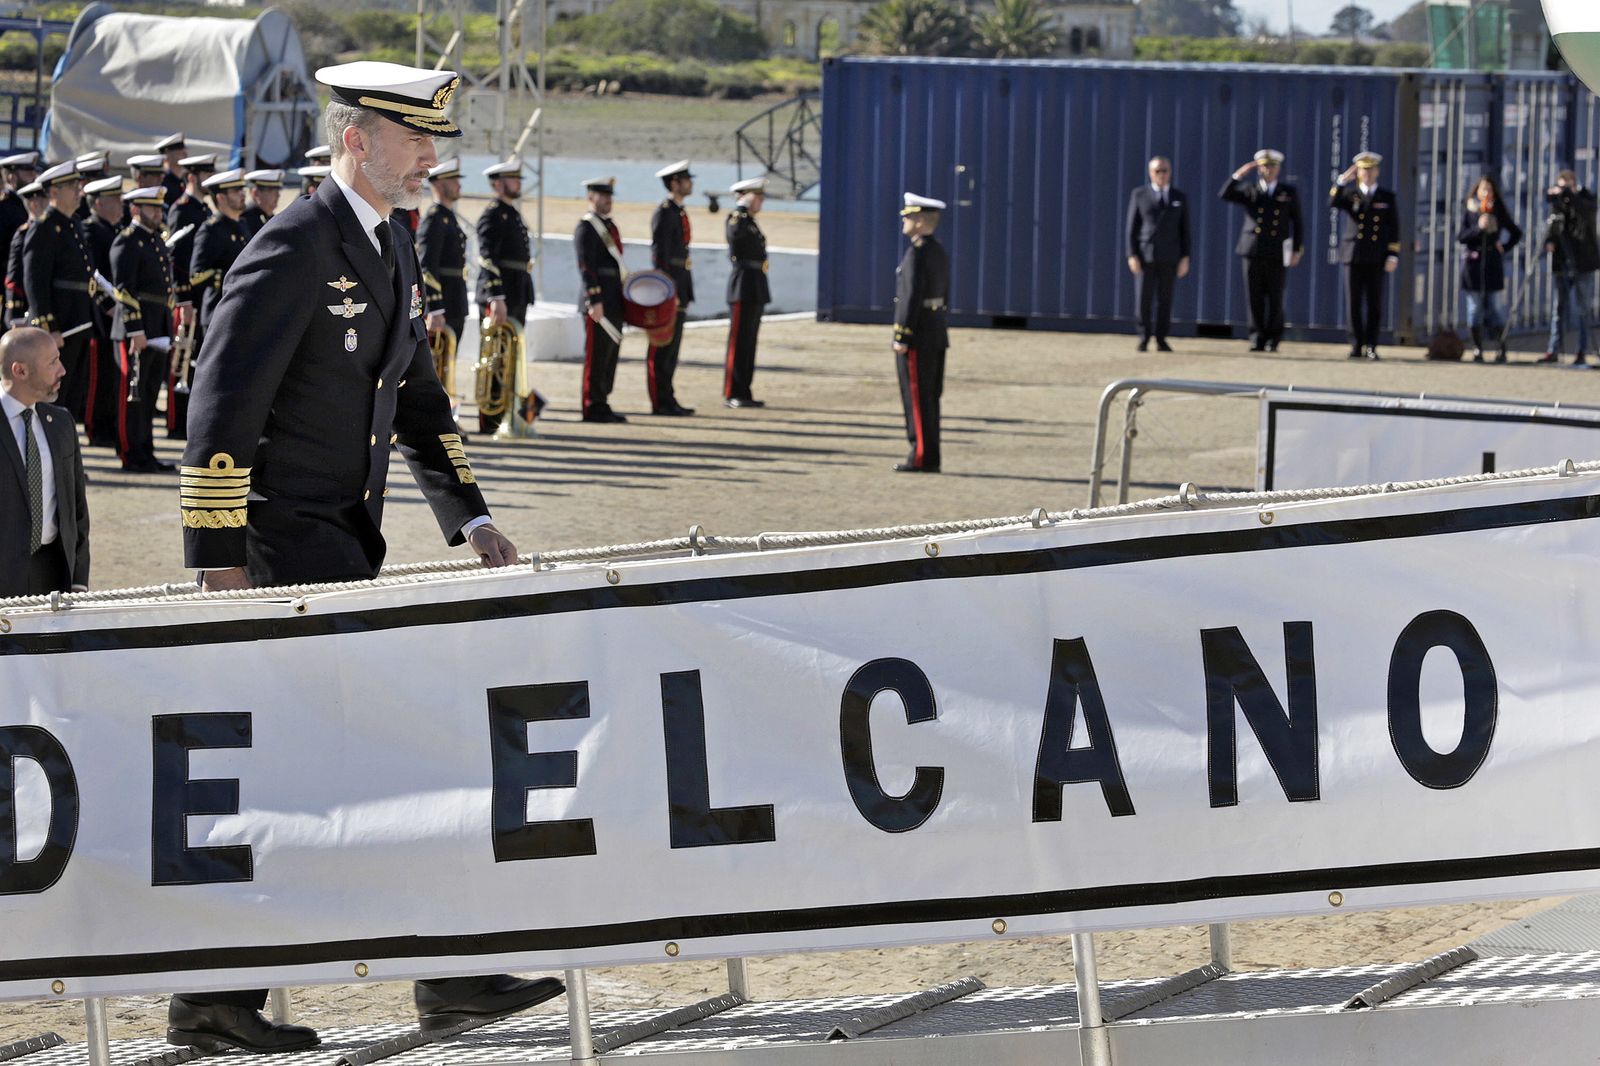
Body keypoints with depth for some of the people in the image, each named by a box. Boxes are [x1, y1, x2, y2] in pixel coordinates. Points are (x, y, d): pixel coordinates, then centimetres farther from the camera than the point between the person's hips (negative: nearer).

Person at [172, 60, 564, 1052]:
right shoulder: (297, 244, -15)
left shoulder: (393, 246, 15)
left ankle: (215, 993, 11)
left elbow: (418, 398, 22)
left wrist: (473, 520, 12)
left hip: (343, 541, 9)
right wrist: (219, 557, -20)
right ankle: (453, 971, -5)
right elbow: (223, 402, -18)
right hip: (287, 538, -9)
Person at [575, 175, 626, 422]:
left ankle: (602, 404, 15)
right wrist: (595, 301, -21)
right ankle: (593, 408, -4)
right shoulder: (586, 227, -10)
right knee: (597, 354, -7)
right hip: (599, 299, -9)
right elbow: (586, 267, -16)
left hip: (615, 300, 9)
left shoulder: (610, 225, 18)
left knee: (610, 353, 10)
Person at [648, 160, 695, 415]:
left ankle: (667, 399, 16)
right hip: (668, 284, -10)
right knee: (662, 348, -5)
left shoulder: (679, 212, 16)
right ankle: (661, 402, -4)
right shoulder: (664, 212, -13)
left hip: (680, 286, 10)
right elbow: (660, 255, -18)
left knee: (671, 346, 12)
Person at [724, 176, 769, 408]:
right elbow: (735, 233, -35)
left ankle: (742, 393, 12)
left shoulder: (751, 223, 19)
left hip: (756, 289, 9)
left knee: (749, 342, 10)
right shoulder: (736, 218, -9)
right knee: (739, 341, -8)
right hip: (743, 287, -9)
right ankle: (732, 394, -7)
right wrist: (742, 208, -22)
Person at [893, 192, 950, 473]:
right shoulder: (939, 252, 12)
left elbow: (912, 297, -20)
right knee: (929, 399, 12)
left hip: (917, 335, -9)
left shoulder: (917, 254, -17)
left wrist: (901, 338, -18)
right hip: (937, 332, 9)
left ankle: (922, 458, -4)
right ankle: (930, 458, 14)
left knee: (917, 398, -5)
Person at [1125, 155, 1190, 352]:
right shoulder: (1138, 195, 3)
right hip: (1144, 255, -1)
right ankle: (1144, 338, 6)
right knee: (1144, 299, -4)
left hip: (1169, 256, 1)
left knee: (1165, 299, 2)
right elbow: (1132, 227, 1)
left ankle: (1161, 340, 8)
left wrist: (1185, 258, -1)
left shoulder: (1180, 198, 8)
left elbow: (1184, 230, 7)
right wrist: (1132, 255, -7)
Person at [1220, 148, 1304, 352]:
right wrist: (1239, 174, -16)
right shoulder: (1249, 190, 10)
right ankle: (1257, 338, 4)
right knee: (1254, 298, -1)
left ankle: (1273, 340, 6)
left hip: (1278, 253, -1)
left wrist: (1297, 250, 0)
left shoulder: (1289, 192, 8)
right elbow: (1226, 195, -6)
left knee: (1275, 299, -1)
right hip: (1252, 251, 1)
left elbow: (1297, 223, 8)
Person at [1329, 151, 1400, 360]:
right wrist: (1342, 180, -18)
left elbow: (1394, 229, 5)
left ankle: (1371, 347, 0)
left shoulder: (1388, 197, 9)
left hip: (1376, 259, -1)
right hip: (1353, 256, 1)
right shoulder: (1350, 193, 11)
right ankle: (1356, 346, 4)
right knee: (1354, 304, 0)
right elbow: (1333, 202, -10)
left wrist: (1393, 256, -4)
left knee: (1374, 304, -3)